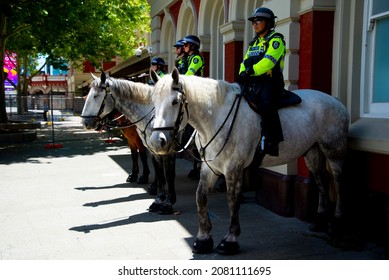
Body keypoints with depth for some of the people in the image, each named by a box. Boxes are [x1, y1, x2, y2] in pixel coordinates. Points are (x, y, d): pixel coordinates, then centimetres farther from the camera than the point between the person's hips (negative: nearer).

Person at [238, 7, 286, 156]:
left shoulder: (275, 40, 0)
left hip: (269, 82, -8)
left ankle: (271, 141, -35)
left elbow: (268, 62, -16)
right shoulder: (254, 42, 25)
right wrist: (242, 74, -4)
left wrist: (251, 71, -23)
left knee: (265, 102, -36)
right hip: (252, 82, 8)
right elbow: (245, 62, 17)